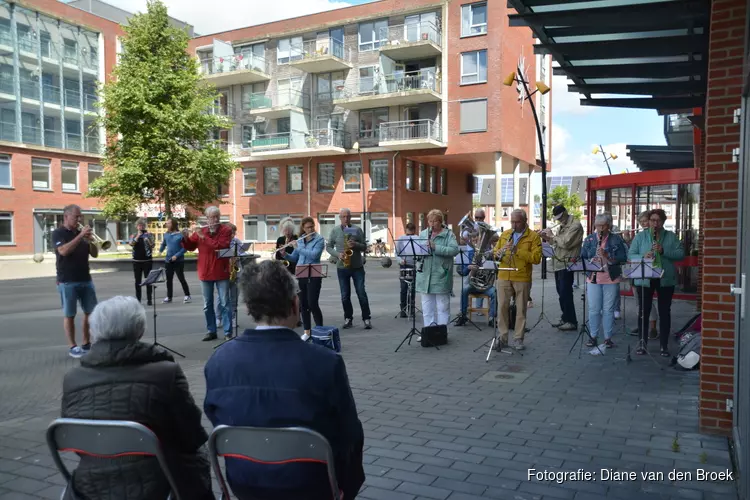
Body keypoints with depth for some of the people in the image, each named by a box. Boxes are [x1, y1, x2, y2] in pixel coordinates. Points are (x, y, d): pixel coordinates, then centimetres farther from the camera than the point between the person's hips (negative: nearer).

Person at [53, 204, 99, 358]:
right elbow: (64, 251, -22)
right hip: (68, 282, -6)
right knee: (69, 315, 1)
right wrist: (80, 236, -24)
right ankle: (72, 346, 8)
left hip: (86, 279, 6)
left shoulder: (81, 233, 13)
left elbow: (94, 254, 8)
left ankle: (87, 343, 16)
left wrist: (90, 240, -9)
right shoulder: (58, 233, -4)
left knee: (91, 312, 6)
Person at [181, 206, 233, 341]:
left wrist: (203, 237, -19)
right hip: (205, 273, 4)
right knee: (207, 305, 10)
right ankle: (211, 331, 20)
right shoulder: (200, 231, 6)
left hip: (221, 273, -4)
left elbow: (220, 246, -20)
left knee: (224, 304, 1)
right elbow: (190, 246, 11)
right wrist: (185, 237, -9)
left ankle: (228, 333, 5)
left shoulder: (226, 230, -5)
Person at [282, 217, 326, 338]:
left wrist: (297, 247, -15)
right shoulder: (300, 240, 11)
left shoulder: (319, 239, -3)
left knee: (313, 304, -8)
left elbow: (314, 255, -19)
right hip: (301, 276, 5)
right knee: (303, 304, 7)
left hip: (314, 276, -5)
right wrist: (284, 254, -2)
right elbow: (294, 259, 16)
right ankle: (307, 331, 16)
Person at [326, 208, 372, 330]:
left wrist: (356, 245, -19)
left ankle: (366, 318, 4)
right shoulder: (334, 231, 3)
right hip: (342, 267, 1)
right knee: (345, 295, 6)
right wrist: (337, 254, -13)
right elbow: (328, 247, 5)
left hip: (357, 266, -1)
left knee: (361, 293, -3)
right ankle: (348, 318, 18)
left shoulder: (357, 230, 2)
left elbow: (364, 247, 2)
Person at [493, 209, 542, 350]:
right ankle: (502, 337, 15)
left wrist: (517, 250, -19)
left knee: (521, 309, 4)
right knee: (502, 307, 5)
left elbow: (536, 258, -12)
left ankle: (518, 339, 13)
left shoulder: (533, 237, -1)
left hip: (522, 278, -3)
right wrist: (499, 253, -11)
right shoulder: (504, 234, 12)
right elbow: (495, 252, 13)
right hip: (503, 277, 3)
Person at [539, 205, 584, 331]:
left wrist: (552, 235, -11)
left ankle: (572, 322, 0)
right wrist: (546, 237, 5)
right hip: (558, 264, 9)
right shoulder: (562, 226, 17)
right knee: (561, 293, 13)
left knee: (565, 293, -7)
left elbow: (565, 243, -21)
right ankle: (565, 318, 23)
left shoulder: (575, 225, -12)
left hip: (567, 265, -9)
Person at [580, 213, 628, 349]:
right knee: (594, 309, 3)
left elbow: (623, 259, -5)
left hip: (612, 279, -1)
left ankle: (608, 338, 12)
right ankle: (593, 337, 13)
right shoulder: (589, 239, 7)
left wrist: (607, 256, -20)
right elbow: (583, 258, 6)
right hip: (593, 278, 1)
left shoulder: (617, 239, 2)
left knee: (608, 310, 3)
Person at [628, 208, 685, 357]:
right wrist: (643, 256, -20)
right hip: (644, 279, 0)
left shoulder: (672, 237, 6)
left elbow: (681, 254, -4)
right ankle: (642, 343, 14)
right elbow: (630, 255, -1)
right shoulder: (640, 236, 5)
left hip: (666, 279, 0)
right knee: (644, 311, 4)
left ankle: (664, 345, 15)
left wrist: (664, 251, -19)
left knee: (664, 312, 6)